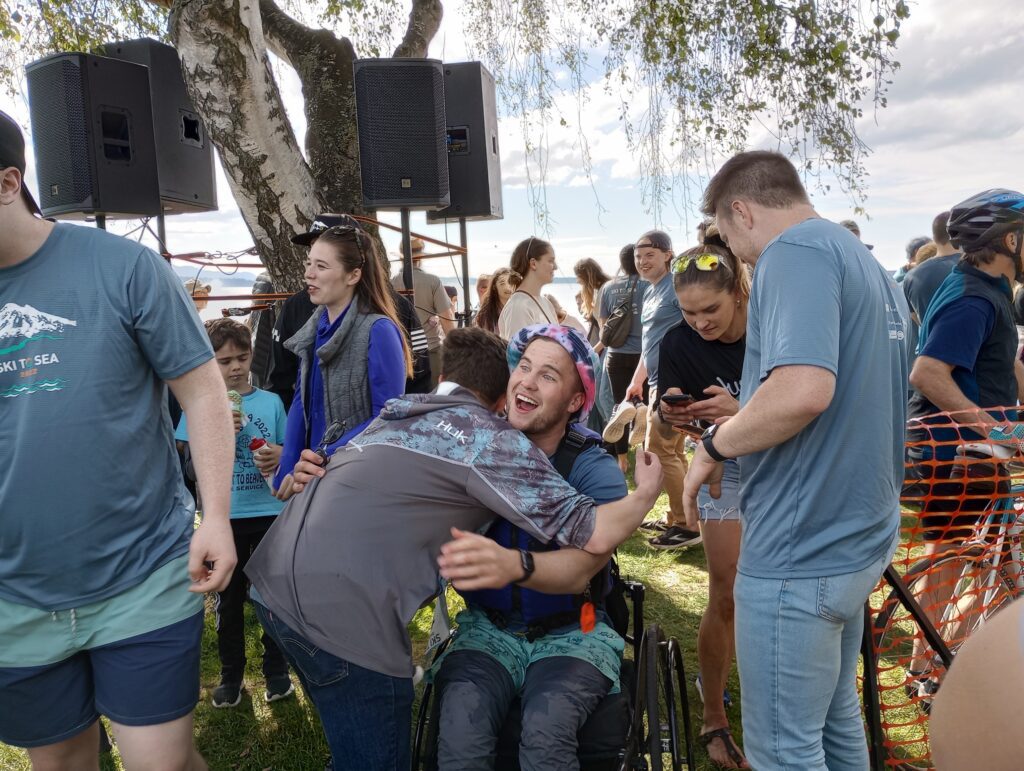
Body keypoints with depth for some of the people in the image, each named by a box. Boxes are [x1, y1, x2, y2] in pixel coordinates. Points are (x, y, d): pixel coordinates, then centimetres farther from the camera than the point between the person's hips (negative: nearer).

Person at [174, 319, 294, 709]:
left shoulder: (271, 401, 3)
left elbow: (288, 451, 9)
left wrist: (278, 455, -14)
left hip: (270, 512, 1)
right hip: (224, 516, -1)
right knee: (229, 599, 12)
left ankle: (276, 671, 27)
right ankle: (231, 676, 28)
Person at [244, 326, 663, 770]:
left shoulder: (397, 411, 20)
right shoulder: (494, 440, -1)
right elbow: (595, 535, -3)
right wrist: (644, 496, 11)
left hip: (272, 581, 8)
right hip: (339, 610, -8)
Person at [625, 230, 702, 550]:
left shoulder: (677, 287, -11)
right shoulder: (650, 292, 18)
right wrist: (637, 380, 27)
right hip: (658, 383, 9)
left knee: (658, 450, -9)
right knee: (673, 452, 13)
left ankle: (687, 526, -2)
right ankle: (675, 519, 22)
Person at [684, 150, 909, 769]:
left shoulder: (796, 252, -16)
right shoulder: (872, 266, 15)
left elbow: (803, 389, -32)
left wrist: (715, 444, -16)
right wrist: (742, 416, 22)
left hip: (800, 552, -10)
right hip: (859, 536, 10)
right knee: (837, 721, 23)